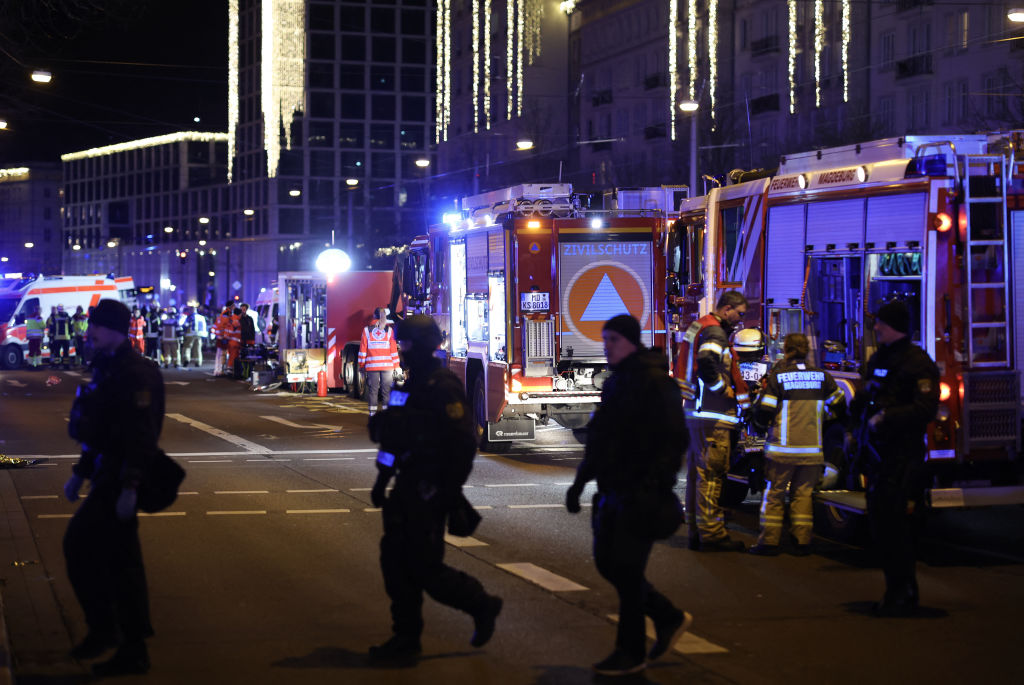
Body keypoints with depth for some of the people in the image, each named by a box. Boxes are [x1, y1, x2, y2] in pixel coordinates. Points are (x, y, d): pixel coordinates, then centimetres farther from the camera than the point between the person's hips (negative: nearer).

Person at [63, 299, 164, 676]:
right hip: (108, 475, 10)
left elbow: (141, 435, -23)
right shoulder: (109, 370, 14)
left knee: (79, 544, -8)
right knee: (121, 561, 11)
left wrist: (129, 488, -26)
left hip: (119, 481, -10)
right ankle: (133, 651, 16)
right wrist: (80, 473, 24)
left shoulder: (133, 374, -17)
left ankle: (104, 627, 2)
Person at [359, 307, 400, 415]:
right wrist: (396, 366, 7)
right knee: (386, 389, 4)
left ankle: (372, 411, 2)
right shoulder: (389, 330, 2)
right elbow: (394, 350, 3)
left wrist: (361, 365, 9)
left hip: (371, 365, 0)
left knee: (373, 389, 4)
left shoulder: (367, 330, 2)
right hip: (387, 365, 0)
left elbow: (362, 349, 4)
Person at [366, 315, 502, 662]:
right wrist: (383, 479, 20)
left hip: (429, 493, -9)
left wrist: (449, 491, -19)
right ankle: (406, 637, 16)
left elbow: (464, 443, -20)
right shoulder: (412, 385, 14)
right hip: (407, 488, 9)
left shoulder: (444, 389, -15)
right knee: (395, 562, 7)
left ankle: (482, 606, 17)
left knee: (426, 569, -5)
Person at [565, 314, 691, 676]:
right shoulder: (615, 383, 15)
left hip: (640, 494, -9)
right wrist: (580, 482, 19)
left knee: (626, 569, -4)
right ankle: (669, 618, 27)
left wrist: (653, 487, -25)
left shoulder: (656, 382, -13)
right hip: (614, 491, 9)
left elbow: (674, 439, -18)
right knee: (607, 563, 11)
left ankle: (631, 652, 9)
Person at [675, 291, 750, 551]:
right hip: (713, 417, -10)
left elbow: (680, 363, 26)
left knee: (697, 472, 14)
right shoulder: (715, 332, -14)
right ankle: (711, 534, -8)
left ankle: (696, 532, 20)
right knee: (711, 474, -9)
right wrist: (724, 388, -19)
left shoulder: (697, 327, 18)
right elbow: (706, 361, -32)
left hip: (695, 412, 10)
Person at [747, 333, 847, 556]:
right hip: (812, 449, 3)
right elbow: (839, 405, 12)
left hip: (783, 448, -3)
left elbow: (764, 410, -7)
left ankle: (769, 541, 4)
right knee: (803, 493, 10)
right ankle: (802, 542, 8)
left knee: (774, 494, 5)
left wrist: (758, 426, 15)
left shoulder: (778, 375, -7)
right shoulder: (821, 376, 3)